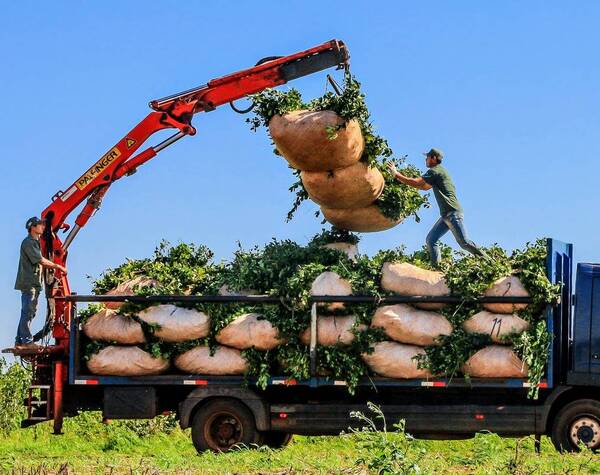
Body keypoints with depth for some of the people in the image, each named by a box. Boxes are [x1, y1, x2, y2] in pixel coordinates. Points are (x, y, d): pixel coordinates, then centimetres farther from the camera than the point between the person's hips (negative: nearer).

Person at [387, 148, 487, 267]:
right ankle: (436, 267, -4)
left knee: (464, 242, -13)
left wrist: (396, 174, -6)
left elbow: (416, 183, -14)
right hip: (446, 214, 10)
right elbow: (424, 187, 31)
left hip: (452, 212, -10)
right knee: (431, 240, 3)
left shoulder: (435, 171, -8)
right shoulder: (439, 171, 23)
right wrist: (402, 179, 24)